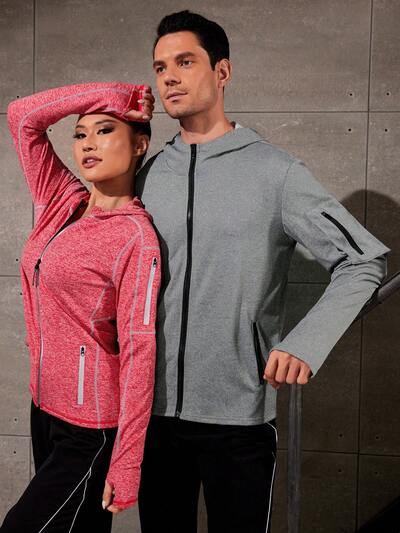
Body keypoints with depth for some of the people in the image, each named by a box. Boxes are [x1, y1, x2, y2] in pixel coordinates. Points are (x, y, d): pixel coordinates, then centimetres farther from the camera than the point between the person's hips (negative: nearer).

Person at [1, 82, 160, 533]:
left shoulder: (136, 238, -17)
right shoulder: (61, 202, 2)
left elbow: (138, 355, -19)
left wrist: (125, 466, -18)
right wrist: (110, 93, -2)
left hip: (91, 430, -6)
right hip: (45, 408, 7)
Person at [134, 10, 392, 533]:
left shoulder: (275, 171, -8)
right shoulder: (148, 176, 4)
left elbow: (364, 261, -7)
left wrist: (304, 345, -18)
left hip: (239, 416, -3)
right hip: (155, 410, 4)